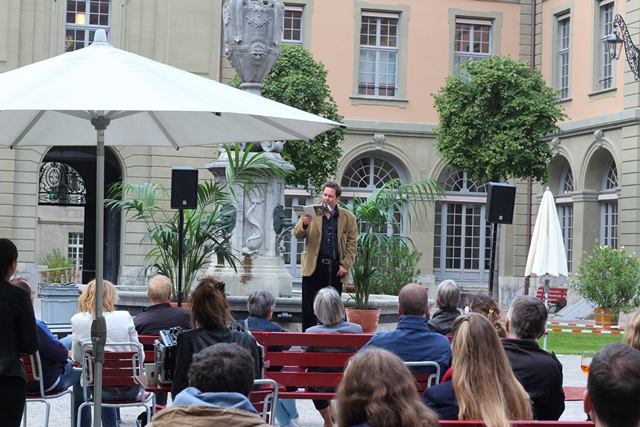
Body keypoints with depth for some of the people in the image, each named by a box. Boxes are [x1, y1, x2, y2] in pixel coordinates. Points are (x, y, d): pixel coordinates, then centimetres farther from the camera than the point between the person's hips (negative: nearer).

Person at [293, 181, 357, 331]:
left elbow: (352, 243, 5)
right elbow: (298, 234, 0)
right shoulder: (312, 213, 7)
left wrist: (345, 265, -5)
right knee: (309, 306, 2)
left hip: (335, 268, 0)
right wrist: (304, 224, -22)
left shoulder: (348, 217, 6)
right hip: (314, 266, 0)